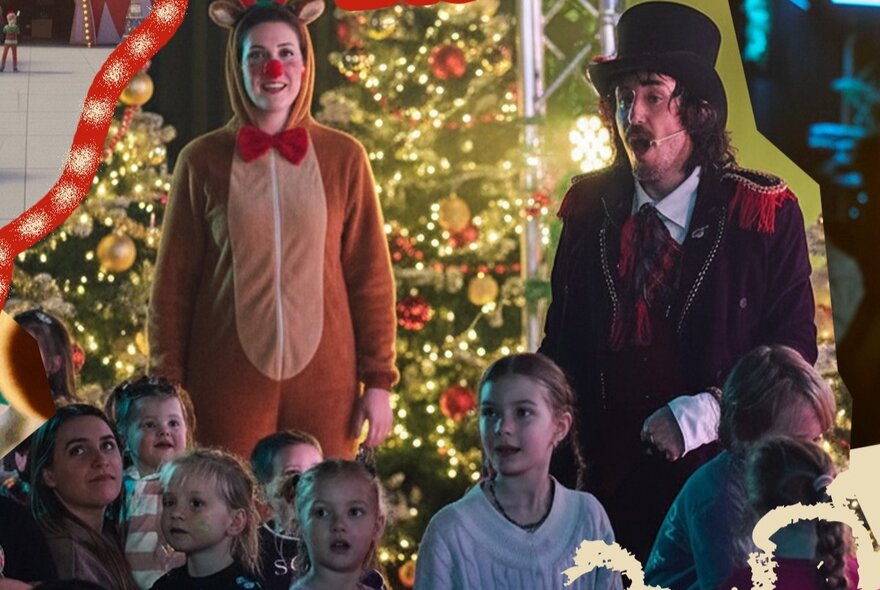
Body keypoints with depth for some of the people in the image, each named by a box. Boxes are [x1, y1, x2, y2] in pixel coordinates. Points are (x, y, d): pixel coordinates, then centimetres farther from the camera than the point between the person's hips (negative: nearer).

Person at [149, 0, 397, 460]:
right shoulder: (202, 162, 3)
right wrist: (169, 391, 3)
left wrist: (379, 381, 2)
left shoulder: (343, 158, 4)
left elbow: (371, 277, 6)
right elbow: (173, 284, 6)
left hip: (325, 384, 1)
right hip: (228, 386, 0)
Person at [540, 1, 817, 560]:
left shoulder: (766, 212, -4)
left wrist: (711, 410, -19)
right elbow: (562, 343, 11)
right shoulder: (591, 210, 6)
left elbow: (793, 346, -4)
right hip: (612, 484, 3)